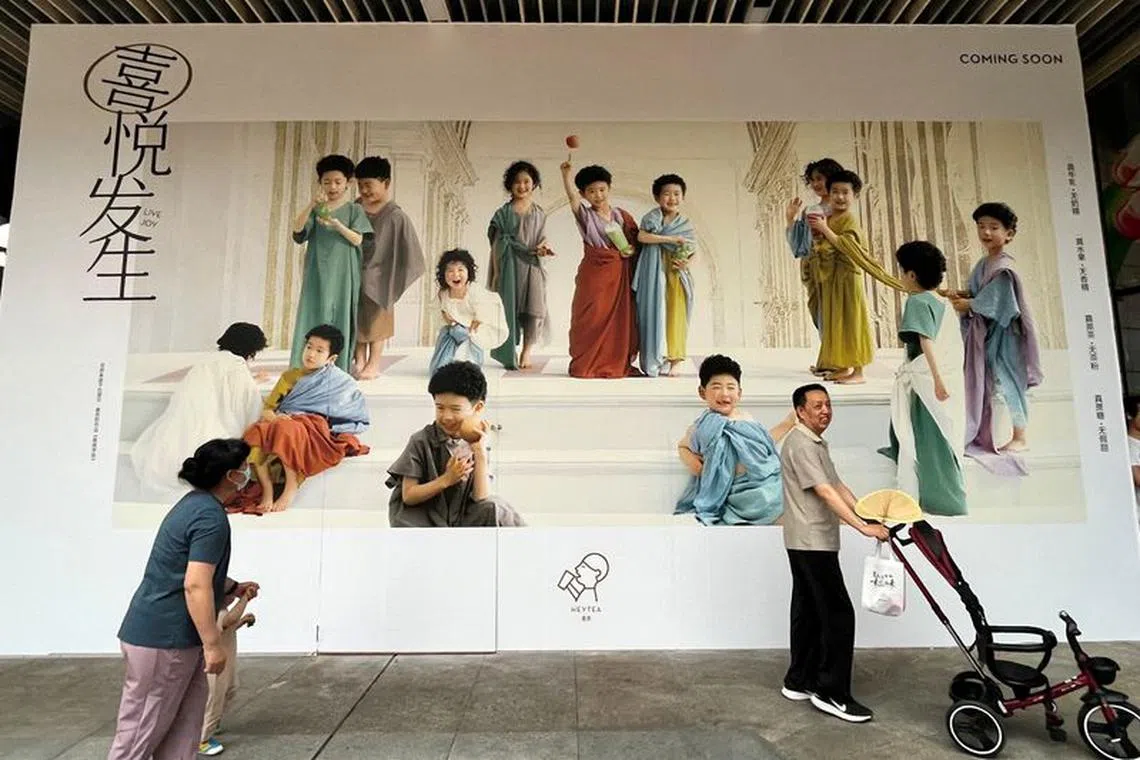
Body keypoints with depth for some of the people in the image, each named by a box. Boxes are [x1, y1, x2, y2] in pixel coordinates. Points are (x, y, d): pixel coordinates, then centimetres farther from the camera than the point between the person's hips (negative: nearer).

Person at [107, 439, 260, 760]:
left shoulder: (195, 503, 10)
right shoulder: (211, 516, -22)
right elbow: (195, 586, -27)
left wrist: (235, 587, 22)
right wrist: (213, 644, -21)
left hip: (170, 634, 10)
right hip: (162, 637, -10)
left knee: (184, 719, 15)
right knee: (143, 729, 4)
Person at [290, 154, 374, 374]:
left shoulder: (354, 210, 5)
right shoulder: (315, 209, 9)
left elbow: (358, 240, -6)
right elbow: (297, 229, -7)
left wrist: (337, 225, -22)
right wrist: (312, 204, -19)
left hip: (343, 274, -1)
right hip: (317, 273, 2)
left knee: (340, 317, -1)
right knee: (313, 316, -2)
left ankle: (339, 370, 3)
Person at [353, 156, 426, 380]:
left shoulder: (395, 216, -12)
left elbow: (406, 252, -8)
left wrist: (395, 281, -7)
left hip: (376, 278, -4)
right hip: (353, 276, 4)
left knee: (376, 322, 6)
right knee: (355, 321, 10)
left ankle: (373, 364, 16)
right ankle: (359, 362, 21)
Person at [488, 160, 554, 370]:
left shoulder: (539, 213, 10)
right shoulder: (504, 212, 3)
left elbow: (542, 239, 14)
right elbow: (497, 244, 1)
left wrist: (543, 248, -11)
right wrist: (496, 273, -4)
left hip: (531, 266, 2)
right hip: (509, 266, -2)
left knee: (534, 309, -5)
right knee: (509, 308, 1)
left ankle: (526, 353, 8)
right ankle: (510, 356, 12)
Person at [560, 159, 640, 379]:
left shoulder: (622, 215, 10)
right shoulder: (585, 215, 1)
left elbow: (638, 240, 14)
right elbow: (572, 197, -18)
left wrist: (632, 249, -7)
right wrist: (566, 174, -32)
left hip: (620, 274, 3)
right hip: (593, 272, -2)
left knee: (621, 318, 4)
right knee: (592, 317, -2)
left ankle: (619, 364, 15)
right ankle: (586, 365, 7)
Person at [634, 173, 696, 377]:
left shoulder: (686, 225, 9)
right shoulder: (651, 218, 3)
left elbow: (694, 252, 12)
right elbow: (641, 236, -14)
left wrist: (687, 263, -11)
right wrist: (670, 239, -16)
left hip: (676, 276, 2)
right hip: (654, 276, -1)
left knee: (676, 317, -1)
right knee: (654, 314, -1)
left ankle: (673, 361, 6)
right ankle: (653, 361, 5)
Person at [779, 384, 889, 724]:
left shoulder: (817, 444, 18)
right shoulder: (799, 443, -16)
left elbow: (839, 486, 16)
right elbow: (825, 493, -22)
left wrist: (870, 517, 8)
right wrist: (863, 527, -24)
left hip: (810, 544, 10)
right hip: (812, 543, -10)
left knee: (809, 612, 14)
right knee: (839, 614, -6)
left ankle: (799, 682, 24)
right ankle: (832, 692, 3)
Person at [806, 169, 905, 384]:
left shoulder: (849, 220, -10)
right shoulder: (826, 218, 12)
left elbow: (846, 246, -22)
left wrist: (824, 229, -20)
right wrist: (815, 231, 0)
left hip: (847, 276, -8)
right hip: (829, 277, 8)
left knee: (850, 319, -5)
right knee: (834, 320, 10)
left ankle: (858, 371, 1)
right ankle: (843, 366, 20)